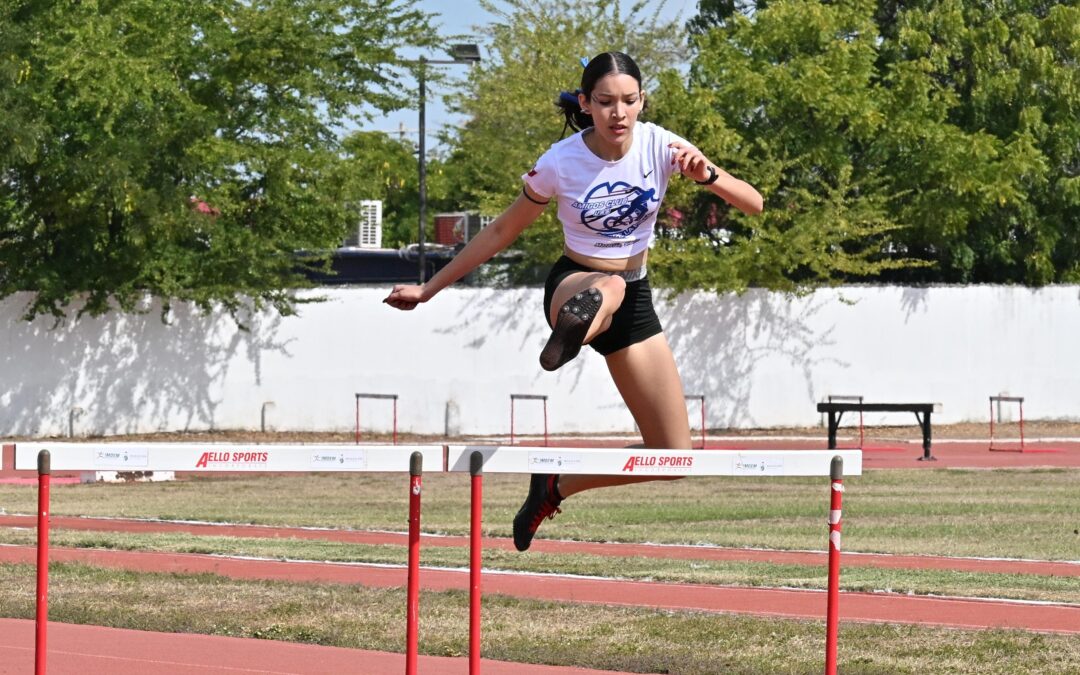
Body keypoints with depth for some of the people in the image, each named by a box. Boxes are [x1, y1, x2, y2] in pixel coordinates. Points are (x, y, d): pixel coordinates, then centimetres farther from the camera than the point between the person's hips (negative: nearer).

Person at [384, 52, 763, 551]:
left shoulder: (660, 146, -10)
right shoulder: (560, 163, -15)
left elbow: (753, 204, -12)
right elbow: (499, 234, -2)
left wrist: (707, 176, -33)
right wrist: (427, 290, 0)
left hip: (634, 299, 4)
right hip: (573, 285, -4)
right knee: (607, 287, -46)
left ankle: (556, 487, 16)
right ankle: (569, 331, -79)